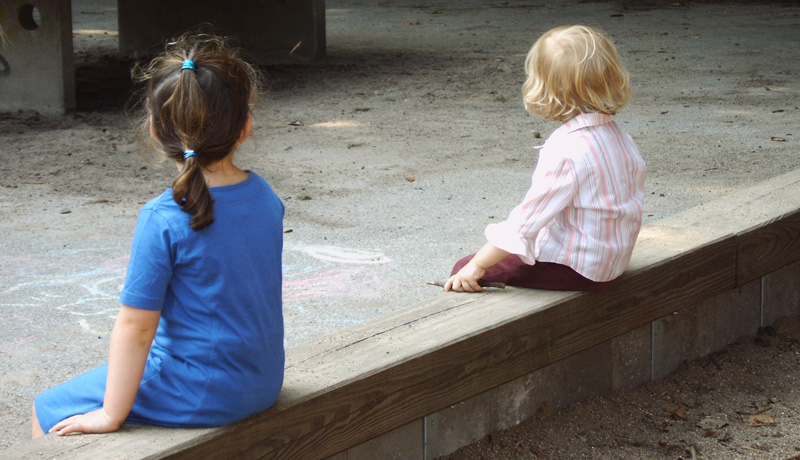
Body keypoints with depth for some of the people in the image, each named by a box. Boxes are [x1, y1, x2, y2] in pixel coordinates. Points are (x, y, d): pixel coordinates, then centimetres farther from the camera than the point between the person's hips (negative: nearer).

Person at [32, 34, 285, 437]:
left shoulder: (163, 220, -23)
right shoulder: (265, 197, -2)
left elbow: (135, 325, -20)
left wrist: (111, 414, -10)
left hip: (200, 395, -8)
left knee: (48, 411, 11)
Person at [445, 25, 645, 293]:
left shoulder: (565, 150, -23)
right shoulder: (622, 140, 3)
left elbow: (528, 219, -24)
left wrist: (477, 266, -19)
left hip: (574, 270, -9)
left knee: (464, 270, -3)